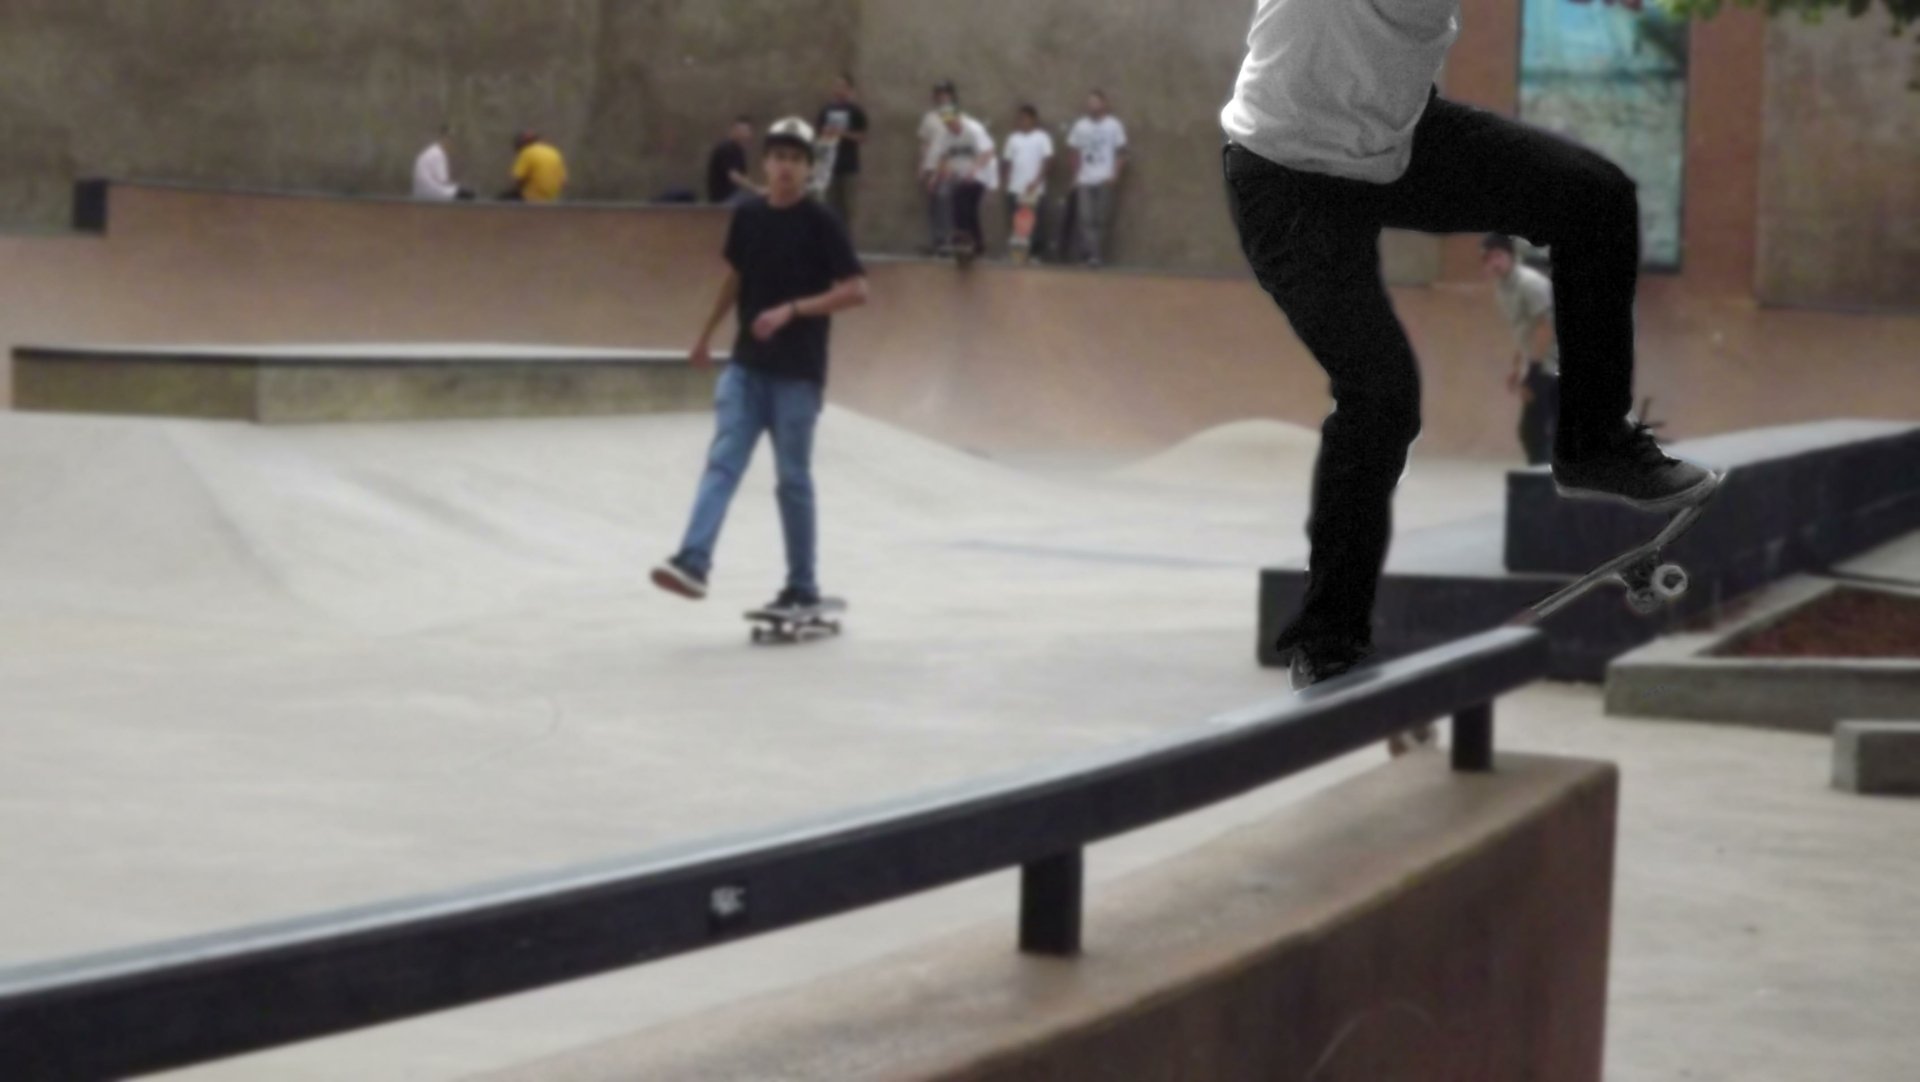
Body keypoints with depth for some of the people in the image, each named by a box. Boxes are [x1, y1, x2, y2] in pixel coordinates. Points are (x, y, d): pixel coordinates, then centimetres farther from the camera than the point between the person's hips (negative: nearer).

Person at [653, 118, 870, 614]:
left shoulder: (820, 223, -9)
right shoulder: (748, 215, 5)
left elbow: (856, 290, -14)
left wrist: (792, 310, -22)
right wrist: (707, 333, 26)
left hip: (798, 371, -4)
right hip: (747, 364, 4)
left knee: (793, 478, 2)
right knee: (723, 462, -9)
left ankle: (803, 588, 11)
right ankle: (694, 562, -19)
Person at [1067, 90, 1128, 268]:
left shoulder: (1114, 125, 1)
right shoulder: (1080, 126, 10)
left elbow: (1120, 153, 2)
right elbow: (1076, 153, 15)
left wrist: (1115, 175, -8)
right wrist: (1075, 176, 9)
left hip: (1105, 180, -3)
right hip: (1085, 180, 3)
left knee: (1102, 219, -2)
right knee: (1086, 218, -6)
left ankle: (1098, 255, 2)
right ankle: (1090, 252, -8)